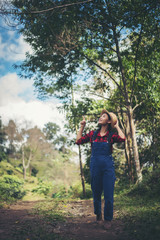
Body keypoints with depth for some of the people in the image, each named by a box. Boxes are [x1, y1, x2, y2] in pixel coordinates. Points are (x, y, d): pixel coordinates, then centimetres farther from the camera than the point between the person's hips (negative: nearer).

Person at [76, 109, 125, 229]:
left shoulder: (111, 135, 0)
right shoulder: (93, 134, 7)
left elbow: (122, 138, -20)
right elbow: (78, 141, 7)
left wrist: (117, 126, -5)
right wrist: (82, 127, 4)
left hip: (108, 167, -2)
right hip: (95, 166, 2)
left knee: (108, 195, -2)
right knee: (96, 193, 12)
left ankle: (108, 219, 14)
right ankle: (98, 214, 36)